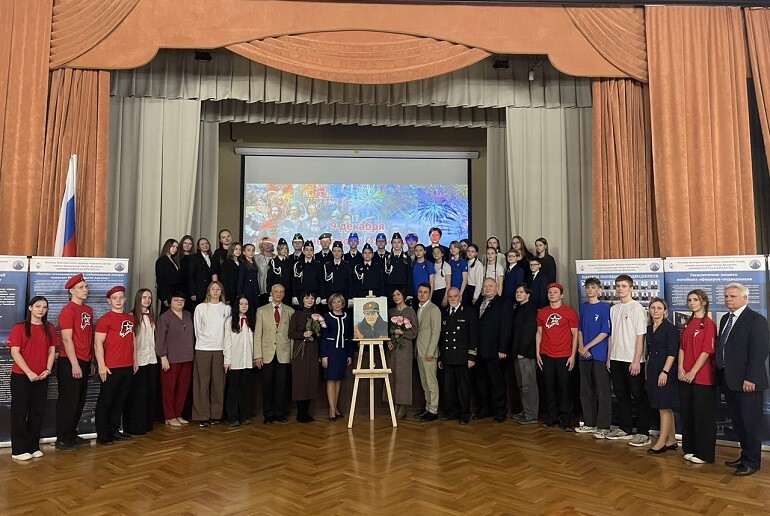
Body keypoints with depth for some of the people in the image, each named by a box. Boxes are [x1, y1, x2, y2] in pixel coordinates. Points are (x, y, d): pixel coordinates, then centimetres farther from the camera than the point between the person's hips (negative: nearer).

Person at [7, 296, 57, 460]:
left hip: (42, 377, 4)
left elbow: (52, 350, 9)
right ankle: (19, 450, 9)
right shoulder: (19, 328, -5)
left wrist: (48, 370, -5)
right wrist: (29, 372, -15)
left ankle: (33, 447, 18)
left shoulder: (49, 328, 7)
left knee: (38, 412, 8)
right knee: (20, 412, 2)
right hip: (21, 376, -4)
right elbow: (15, 352, -9)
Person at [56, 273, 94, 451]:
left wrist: (90, 361, 15)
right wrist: (74, 364, -17)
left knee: (80, 401, 14)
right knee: (68, 402, 0)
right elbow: (67, 339, -15)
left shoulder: (88, 310, 12)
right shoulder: (68, 310, -11)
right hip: (70, 363, -8)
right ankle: (62, 440, 10)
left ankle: (72, 435, 25)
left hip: (84, 362, 8)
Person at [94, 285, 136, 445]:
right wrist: (101, 365, -17)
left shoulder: (130, 318, 12)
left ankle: (114, 431, 25)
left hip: (127, 367, 7)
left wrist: (134, 360, 17)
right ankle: (102, 435, 13)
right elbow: (98, 343, -12)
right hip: (111, 368, -6)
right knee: (105, 402, 4)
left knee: (120, 401, 14)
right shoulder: (105, 319, -8)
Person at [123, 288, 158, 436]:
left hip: (152, 359, 6)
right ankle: (135, 426, 9)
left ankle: (147, 423, 21)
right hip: (138, 360, -6)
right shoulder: (132, 316, -8)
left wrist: (154, 353, 10)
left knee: (150, 391, 11)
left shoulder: (151, 316, 12)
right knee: (138, 393, -1)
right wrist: (133, 360, -15)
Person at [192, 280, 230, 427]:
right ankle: (203, 416, 7)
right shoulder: (200, 308, 4)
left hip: (220, 349, 2)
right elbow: (197, 329, 5)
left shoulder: (227, 308, 7)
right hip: (203, 349, -1)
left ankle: (216, 414, 13)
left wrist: (226, 346, 3)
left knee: (218, 382, 4)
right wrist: (204, 340, 1)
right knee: (203, 382, 0)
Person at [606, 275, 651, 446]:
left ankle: (643, 433, 9)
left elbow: (640, 336, -11)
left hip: (633, 360, -7)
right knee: (621, 395, 13)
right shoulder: (613, 309, 11)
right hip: (616, 359, 7)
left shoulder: (637, 308, -8)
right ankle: (625, 429, 24)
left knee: (639, 396, 1)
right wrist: (609, 358, 11)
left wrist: (636, 361, -15)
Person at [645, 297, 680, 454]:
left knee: (664, 406, -2)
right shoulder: (649, 328, 12)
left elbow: (672, 352, -14)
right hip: (653, 369, 7)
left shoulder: (670, 327, -9)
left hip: (665, 370, -7)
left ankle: (662, 442, 3)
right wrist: (649, 371, 14)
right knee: (666, 407, 13)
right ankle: (671, 441, 20)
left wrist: (665, 372, -20)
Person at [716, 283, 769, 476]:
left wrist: (750, 378, -19)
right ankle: (745, 456, 29)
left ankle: (752, 462, 17)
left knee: (751, 423, 4)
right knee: (738, 422, 16)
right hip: (729, 380, 7)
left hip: (747, 382, -7)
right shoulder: (725, 319, 13)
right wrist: (721, 374, 9)